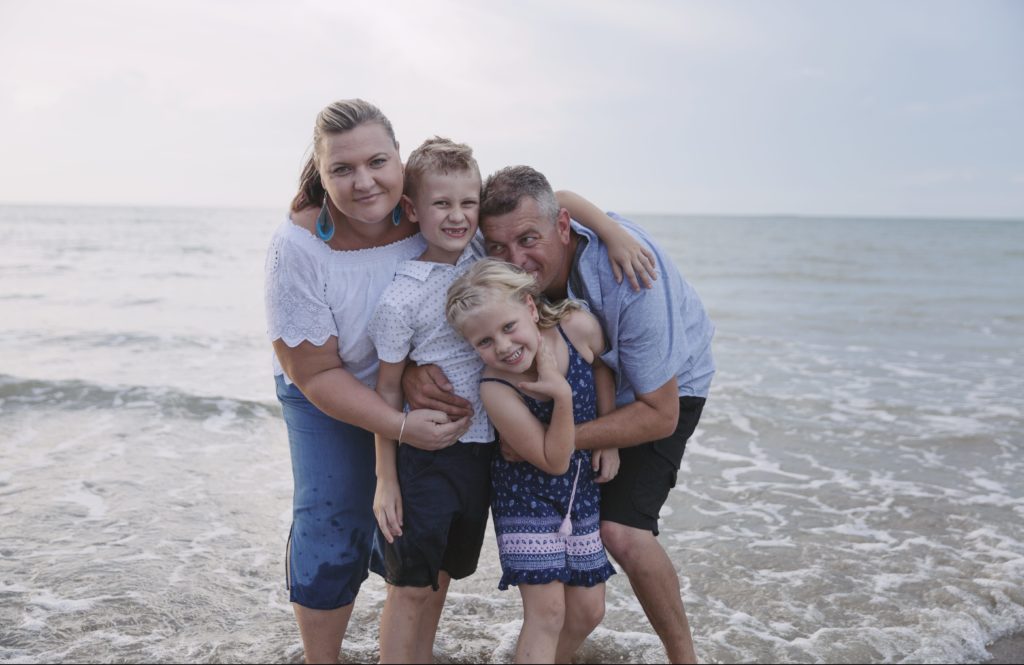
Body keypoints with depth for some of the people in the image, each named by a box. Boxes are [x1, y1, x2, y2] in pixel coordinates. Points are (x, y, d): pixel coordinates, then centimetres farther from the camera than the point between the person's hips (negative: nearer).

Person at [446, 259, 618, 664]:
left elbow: (603, 364, 4)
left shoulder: (579, 326, -21)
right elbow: (554, 461, -22)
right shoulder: (495, 390, -28)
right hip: (527, 494, -4)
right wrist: (563, 395, -35)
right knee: (546, 609, -8)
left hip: (582, 489, 4)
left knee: (588, 611, 12)